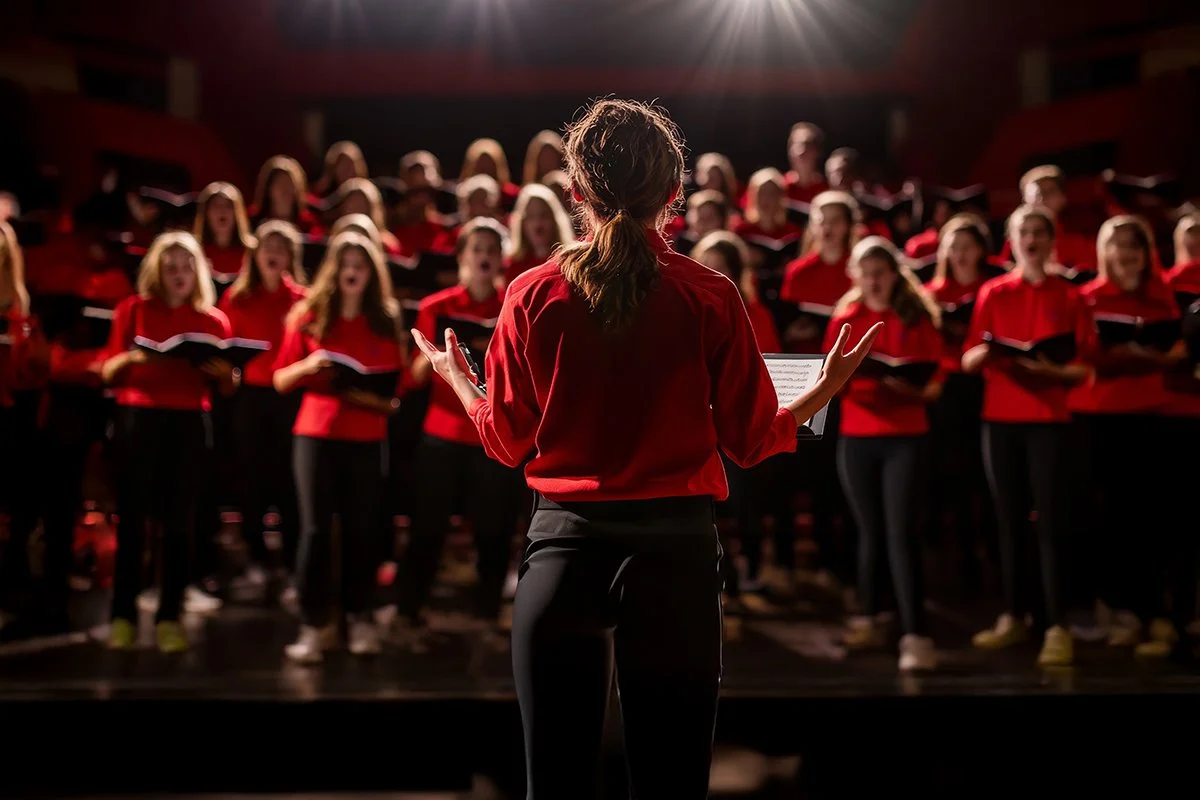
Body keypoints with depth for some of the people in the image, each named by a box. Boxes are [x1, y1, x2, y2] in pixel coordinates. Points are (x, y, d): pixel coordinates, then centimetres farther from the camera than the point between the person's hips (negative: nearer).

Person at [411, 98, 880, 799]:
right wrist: (823, 393, 20)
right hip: (676, 550, 0)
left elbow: (507, 441, 5)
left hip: (563, 550, 1)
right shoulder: (710, 297, -5)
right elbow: (752, 438, 1)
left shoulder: (532, 297, -3)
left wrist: (459, 381, 25)